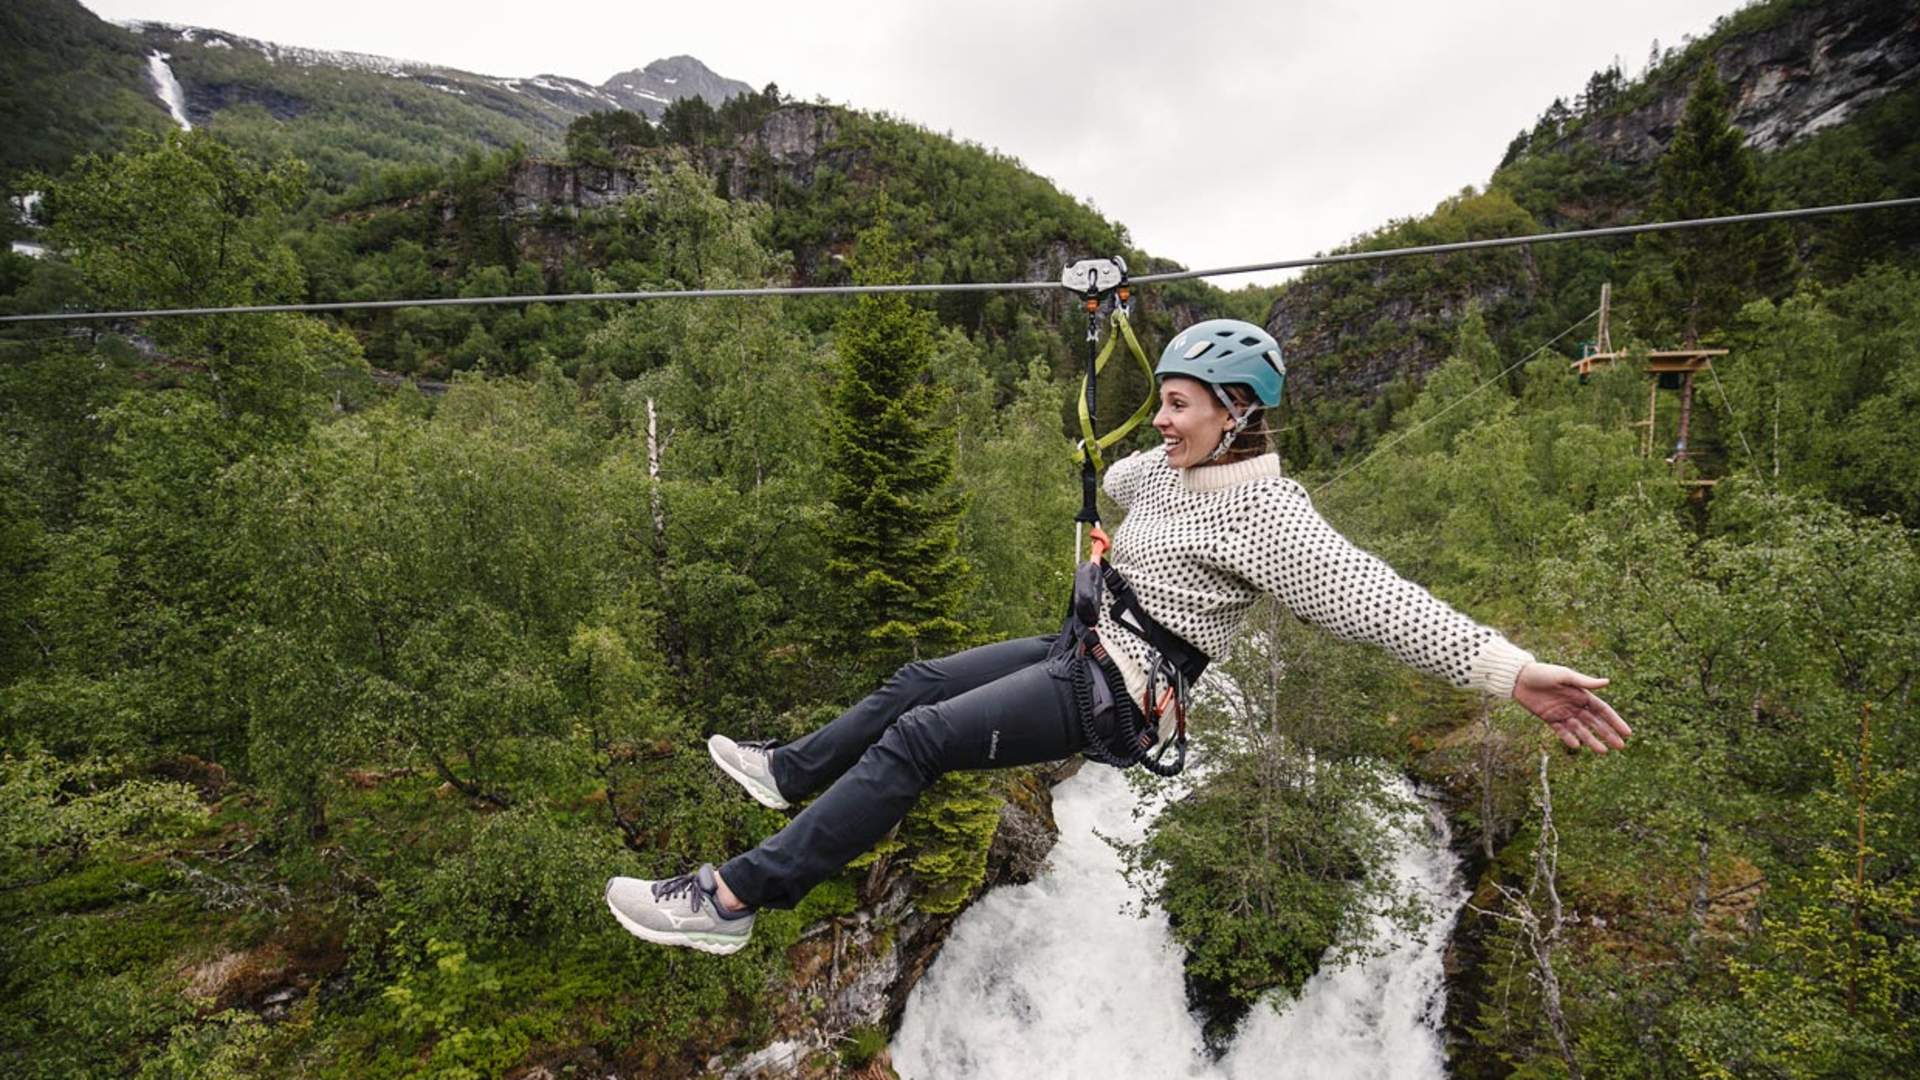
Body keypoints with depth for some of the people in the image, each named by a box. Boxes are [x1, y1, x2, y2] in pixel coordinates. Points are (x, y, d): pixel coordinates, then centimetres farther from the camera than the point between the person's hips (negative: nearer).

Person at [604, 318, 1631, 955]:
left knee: (914, 741, -17)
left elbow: (1372, 595, -31)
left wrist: (1506, 667, -40)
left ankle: (735, 899, -10)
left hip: (1114, 698, -9)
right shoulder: (1165, 471, 6)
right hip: (1084, 650, 9)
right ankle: (788, 772, 36)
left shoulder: (1265, 513, -20)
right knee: (917, 680, 14)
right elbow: (1113, 477, 29)